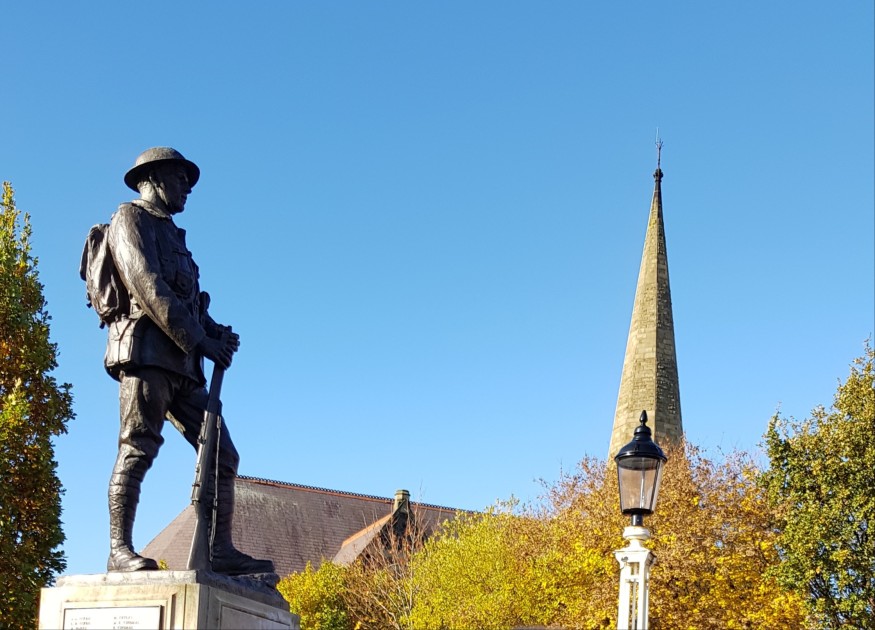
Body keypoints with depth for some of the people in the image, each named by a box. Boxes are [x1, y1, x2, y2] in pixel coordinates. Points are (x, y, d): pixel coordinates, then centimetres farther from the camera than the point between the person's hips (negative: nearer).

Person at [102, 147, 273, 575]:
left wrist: (220, 334, 5)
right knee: (138, 449, -16)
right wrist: (199, 340, -13)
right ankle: (120, 551, -18)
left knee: (222, 456, 1)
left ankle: (220, 551, -1)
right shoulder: (132, 219, 5)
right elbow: (146, 287, -10)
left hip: (182, 363, 9)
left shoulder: (171, 235, 32)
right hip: (146, 351, -9)